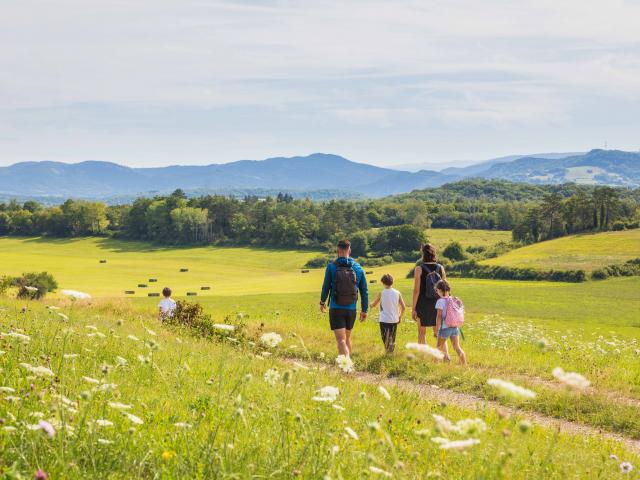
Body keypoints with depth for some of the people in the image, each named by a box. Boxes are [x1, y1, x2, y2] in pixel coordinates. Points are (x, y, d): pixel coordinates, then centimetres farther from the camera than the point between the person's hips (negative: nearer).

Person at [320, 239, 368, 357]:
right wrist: (364, 310, 15)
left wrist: (322, 302, 18)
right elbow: (364, 291, 5)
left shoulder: (331, 266, -8)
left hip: (336, 309, -4)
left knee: (341, 340, -9)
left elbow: (326, 286, -1)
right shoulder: (358, 268, 2)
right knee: (347, 337, 21)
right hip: (351, 309, 4)